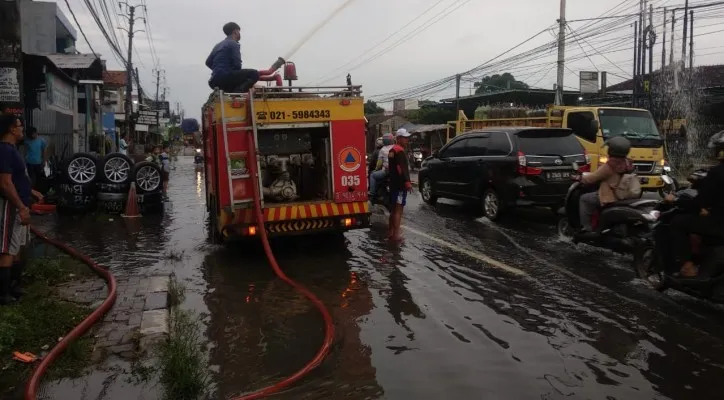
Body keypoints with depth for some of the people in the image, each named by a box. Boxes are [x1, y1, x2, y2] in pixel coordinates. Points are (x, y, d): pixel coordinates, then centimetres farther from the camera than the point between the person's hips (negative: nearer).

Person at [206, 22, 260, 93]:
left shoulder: (218, 45, 22)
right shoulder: (234, 44, -3)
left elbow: (208, 62, 22)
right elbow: (237, 65, -12)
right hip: (225, 77, -9)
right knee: (254, 74, -13)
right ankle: (237, 92, -27)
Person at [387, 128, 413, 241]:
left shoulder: (392, 150, 18)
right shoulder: (399, 151, -14)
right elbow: (401, 168, -23)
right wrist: (407, 182, -25)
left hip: (394, 183, 10)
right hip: (400, 185, -10)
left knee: (393, 209, 15)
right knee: (398, 209, -9)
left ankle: (391, 232, 21)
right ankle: (396, 234, -9)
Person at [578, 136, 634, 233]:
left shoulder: (610, 165, -22)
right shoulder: (627, 163, 3)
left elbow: (592, 178, -14)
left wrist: (581, 178, 4)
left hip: (610, 198, -9)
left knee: (584, 199, 3)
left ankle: (586, 229, -1)